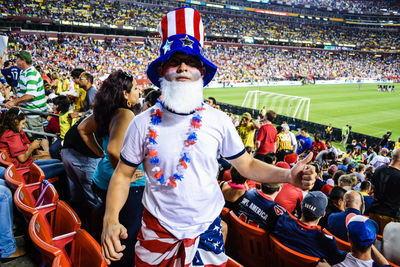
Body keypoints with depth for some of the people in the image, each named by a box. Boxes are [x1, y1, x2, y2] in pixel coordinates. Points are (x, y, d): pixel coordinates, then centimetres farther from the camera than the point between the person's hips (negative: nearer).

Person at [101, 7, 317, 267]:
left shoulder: (218, 121, -9)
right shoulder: (144, 124, -11)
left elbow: (247, 165, -2)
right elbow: (123, 174, -4)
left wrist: (288, 175, -19)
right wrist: (111, 219, -20)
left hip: (207, 229, 1)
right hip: (158, 230, 0)